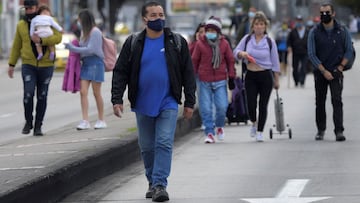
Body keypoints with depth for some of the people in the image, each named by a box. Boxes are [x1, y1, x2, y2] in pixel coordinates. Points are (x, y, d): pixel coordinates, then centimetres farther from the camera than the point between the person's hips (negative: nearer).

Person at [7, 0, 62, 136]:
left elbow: (58, 38, -18)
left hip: (46, 66, -1)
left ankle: (38, 127, 14)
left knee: (42, 97, 3)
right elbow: (16, 46, 10)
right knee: (28, 93, -15)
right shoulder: (21, 25, 3)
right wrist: (11, 65, 7)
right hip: (28, 65, 1)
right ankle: (28, 122, 5)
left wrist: (41, 41, -31)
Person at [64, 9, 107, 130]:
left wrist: (73, 49, -14)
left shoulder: (95, 32, -12)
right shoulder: (85, 31, 13)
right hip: (85, 63, 7)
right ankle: (85, 121, -7)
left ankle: (101, 120, 13)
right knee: (83, 92, -4)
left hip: (95, 63, -7)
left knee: (96, 93, 1)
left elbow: (91, 50, -17)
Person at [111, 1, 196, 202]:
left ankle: (160, 184, -14)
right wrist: (117, 99, -6)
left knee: (164, 144, -12)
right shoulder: (133, 43, 3)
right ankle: (152, 183, 25)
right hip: (143, 105, 2)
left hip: (168, 104, -2)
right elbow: (121, 72, 3)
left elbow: (188, 73, 5)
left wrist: (190, 102, 1)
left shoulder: (177, 42, 2)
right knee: (147, 147, 10)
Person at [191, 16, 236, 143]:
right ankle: (209, 133, 6)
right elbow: (194, 61, 8)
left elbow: (230, 60, 11)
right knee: (205, 108, -3)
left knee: (222, 106, -6)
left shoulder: (224, 44, 3)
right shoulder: (200, 44, 0)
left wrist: (231, 78, 9)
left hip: (220, 81, 0)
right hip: (204, 81, 0)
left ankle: (219, 126, 22)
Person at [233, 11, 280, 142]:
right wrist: (242, 53, -16)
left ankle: (260, 132, 10)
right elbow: (235, 52, 9)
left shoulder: (270, 42, 0)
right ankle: (254, 123, 27)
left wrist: (276, 81, 4)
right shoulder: (247, 39, 4)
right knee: (251, 104, -5)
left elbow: (275, 62, 4)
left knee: (263, 105, -1)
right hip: (250, 76, 1)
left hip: (266, 76, -1)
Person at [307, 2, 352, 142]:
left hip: (336, 72, -1)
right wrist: (324, 71, -10)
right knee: (320, 102, 6)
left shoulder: (342, 31, 2)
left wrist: (341, 67, -7)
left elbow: (349, 51, 6)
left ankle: (339, 131, -18)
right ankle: (320, 130, 17)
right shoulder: (314, 32, 0)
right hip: (320, 71, 1)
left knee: (337, 100, -12)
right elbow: (311, 54, -3)